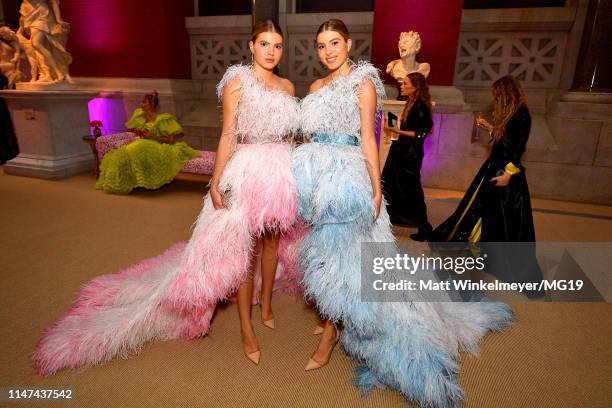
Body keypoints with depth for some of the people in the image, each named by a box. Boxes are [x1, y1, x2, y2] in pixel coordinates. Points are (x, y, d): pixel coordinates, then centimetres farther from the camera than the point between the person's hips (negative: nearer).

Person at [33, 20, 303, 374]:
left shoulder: (287, 86, 10)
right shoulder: (237, 81, -5)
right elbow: (228, 134, -9)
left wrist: (296, 177, 15)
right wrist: (215, 183, -12)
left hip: (283, 172, 6)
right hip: (247, 172, -5)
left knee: (273, 241, 15)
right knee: (243, 248, 1)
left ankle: (266, 305, 36)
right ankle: (246, 328, 16)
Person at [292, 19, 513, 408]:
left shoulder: (363, 84, -2)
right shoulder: (316, 87, 16)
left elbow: (367, 139, -8)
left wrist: (376, 188, -13)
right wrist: (303, 174, 13)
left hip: (346, 176, -6)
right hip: (316, 174, 6)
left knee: (336, 250, -4)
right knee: (325, 248, 12)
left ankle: (330, 332, 12)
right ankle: (333, 314, 32)